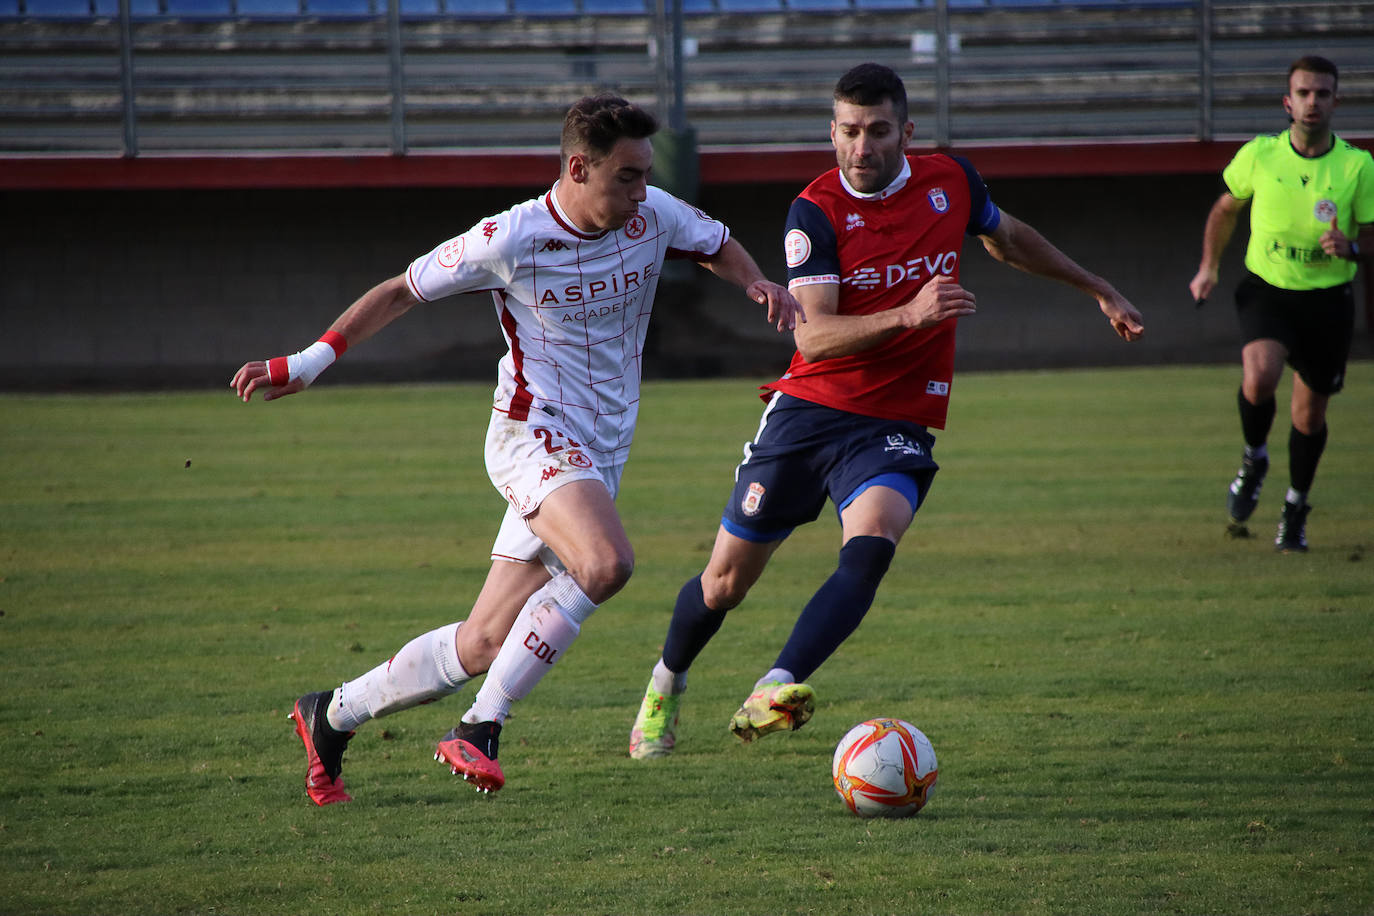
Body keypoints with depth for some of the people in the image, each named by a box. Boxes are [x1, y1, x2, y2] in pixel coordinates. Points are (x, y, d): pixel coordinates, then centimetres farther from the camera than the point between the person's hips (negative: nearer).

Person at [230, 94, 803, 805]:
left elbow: (719, 247, 21)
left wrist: (757, 284, -2)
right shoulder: (508, 240, -13)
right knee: (605, 563, -33)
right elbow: (401, 291, -1)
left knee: (485, 645, 5)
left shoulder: (653, 216, 0)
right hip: (533, 434, -6)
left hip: (597, 456, 6)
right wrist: (306, 364, -4)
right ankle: (479, 731, -25)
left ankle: (332, 716, 23)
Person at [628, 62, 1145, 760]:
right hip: (810, 408, -1)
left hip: (896, 427, 1)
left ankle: (773, 693, -41)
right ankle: (666, 684, 35)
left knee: (870, 545, -30)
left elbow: (1005, 236, 25)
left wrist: (1096, 289, 32)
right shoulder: (816, 211, -10)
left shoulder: (950, 181, 1)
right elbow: (814, 336, -21)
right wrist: (909, 315, -35)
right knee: (725, 582, 5)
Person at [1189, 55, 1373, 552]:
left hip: (1328, 298, 1)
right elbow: (1226, 208, 12)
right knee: (1259, 377, -28)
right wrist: (1208, 268, 8)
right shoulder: (1258, 156, -6)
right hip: (1266, 288, -1)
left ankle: (1296, 509, 31)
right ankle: (1253, 460, 3)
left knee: (1310, 414, 8)